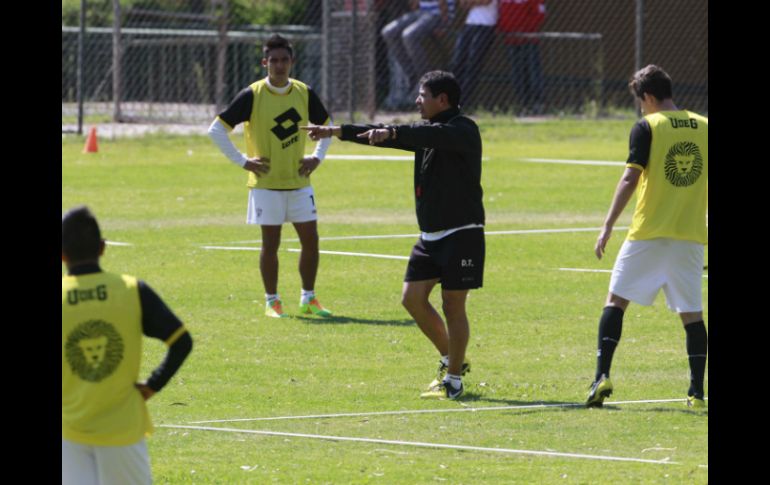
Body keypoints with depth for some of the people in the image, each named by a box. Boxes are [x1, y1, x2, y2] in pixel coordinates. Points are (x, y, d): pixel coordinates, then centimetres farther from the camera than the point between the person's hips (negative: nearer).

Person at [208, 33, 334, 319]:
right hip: (266, 182, -4)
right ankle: (271, 301, 10)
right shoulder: (252, 96, -10)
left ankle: (308, 298, 15)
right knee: (271, 242, 0)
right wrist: (242, 161, -9)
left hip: (299, 181, 4)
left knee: (310, 239, 2)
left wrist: (317, 157, 8)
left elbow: (325, 125, 21)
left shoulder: (304, 93, 3)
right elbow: (216, 129, -8)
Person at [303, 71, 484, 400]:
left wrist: (391, 133, -45)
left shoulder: (463, 130, -12)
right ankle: (451, 359, 19)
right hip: (430, 235, 9)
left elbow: (433, 136, -32)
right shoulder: (427, 131, 14)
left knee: (453, 305, -6)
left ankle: (453, 380, 1)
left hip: (461, 234, -9)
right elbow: (383, 135, 18)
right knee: (412, 298, 3)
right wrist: (337, 132, 14)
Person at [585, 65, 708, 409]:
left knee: (616, 299, 5)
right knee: (691, 312, 8)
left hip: (649, 232, -3)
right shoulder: (703, 127, 8)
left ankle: (602, 375, -7)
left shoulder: (647, 127, -4)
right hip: (691, 234, 4)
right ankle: (697, 392, 5)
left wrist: (608, 226, -11)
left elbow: (630, 179, -12)